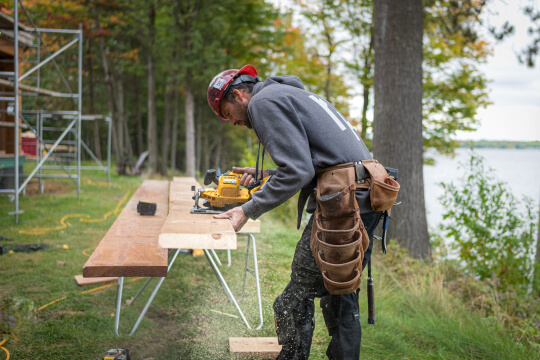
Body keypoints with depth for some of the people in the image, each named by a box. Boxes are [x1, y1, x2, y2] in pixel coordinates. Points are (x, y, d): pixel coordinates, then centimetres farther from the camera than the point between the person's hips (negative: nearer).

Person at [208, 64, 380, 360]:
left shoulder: (263, 101, -4)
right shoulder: (293, 94, 26)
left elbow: (297, 172, -15)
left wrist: (248, 211, -11)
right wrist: (263, 176, 22)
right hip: (367, 196, 10)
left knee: (295, 302, -4)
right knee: (341, 297, 18)